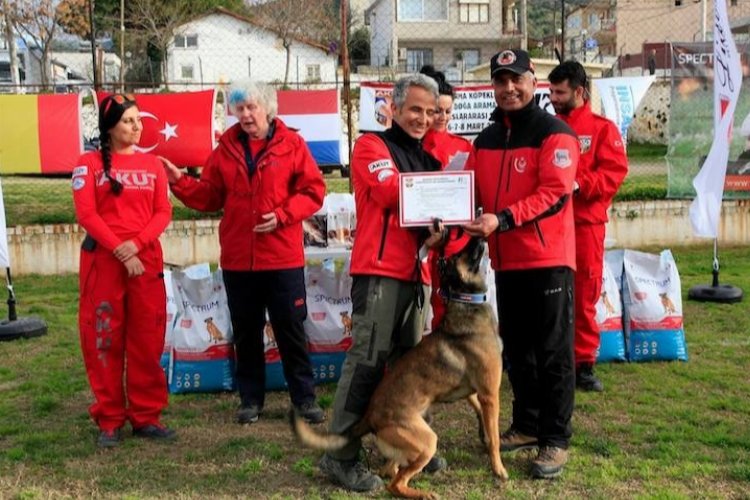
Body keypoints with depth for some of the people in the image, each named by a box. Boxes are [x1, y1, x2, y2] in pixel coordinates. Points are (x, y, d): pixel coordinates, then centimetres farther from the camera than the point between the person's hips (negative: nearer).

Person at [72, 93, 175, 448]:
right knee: (104, 341, 2)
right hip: (102, 261, -2)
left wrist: (137, 243, -13)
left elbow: (163, 212, 3)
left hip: (146, 260, 3)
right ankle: (109, 420, 12)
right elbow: (86, 214, -7)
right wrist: (119, 250, -15)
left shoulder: (152, 164, 11)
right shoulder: (90, 163, 2)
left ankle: (146, 416, 15)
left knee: (147, 340, 5)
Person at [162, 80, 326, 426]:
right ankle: (251, 399, 24)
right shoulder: (226, 148, 7)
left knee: (291, 329, 5)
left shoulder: (292, 144, -2)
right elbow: (210, 196, 8)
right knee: (246, 332, 11)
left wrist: (282, 215, -16)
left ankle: (304, 398, 16)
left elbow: (313, 191, -5)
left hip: (283, 258, -3)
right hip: (237, 259, 3)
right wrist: (180, 182, -6)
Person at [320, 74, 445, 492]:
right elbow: (392, 193, -18)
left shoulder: (426, 156, 22)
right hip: (380, 270, -8)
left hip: (414, 271, 8)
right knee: (367, 360, -9)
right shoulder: (372, 146, -2)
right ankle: (341, 456, -2)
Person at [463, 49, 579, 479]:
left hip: (548, 259, -7)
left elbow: (555, 193, -19)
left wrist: (502, 219, -28)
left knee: (553, 352, 0)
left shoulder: (555, 133, -8)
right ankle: (527, 425, 29)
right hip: (506, 260, 7)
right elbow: (471, 191, 13)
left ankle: (556, 439, 9)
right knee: (517, 348, 15)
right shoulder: (486, 139, 13)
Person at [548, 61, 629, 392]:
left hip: (585, 224, -2)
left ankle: (583, 363, 12)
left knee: (584, 297, 2)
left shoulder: (603, 128, 4)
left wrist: (578, 184, -19)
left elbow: (615, 172, -7)